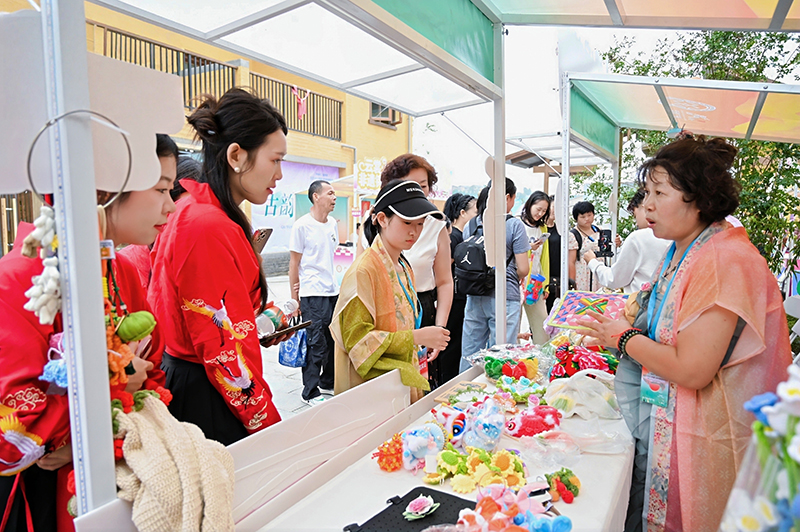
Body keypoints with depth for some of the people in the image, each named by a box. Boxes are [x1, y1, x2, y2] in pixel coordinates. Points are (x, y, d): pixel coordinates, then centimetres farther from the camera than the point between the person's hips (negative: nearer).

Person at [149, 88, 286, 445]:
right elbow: (223, 347, -23)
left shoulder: (194, 211, 8)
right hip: (206, 402, -10)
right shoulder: (211, 227, -23)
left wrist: (262, 326, 9)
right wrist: (270, 424, -16)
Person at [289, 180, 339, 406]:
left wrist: (334, 282, 11)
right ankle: (310, 392, 12)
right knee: (316, 345, -2)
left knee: (334, 342, 14)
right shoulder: (302, 225, -8)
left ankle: (328, 383, 32)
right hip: (312, 294, -7)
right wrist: (295, 298, -6)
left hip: (334, 291, 7)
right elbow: (294, 263, -6)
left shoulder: (333, 224, 11)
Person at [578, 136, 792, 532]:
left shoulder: (725, 261, -23)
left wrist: (624, 337, -13)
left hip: (701, 434, -8)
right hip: (666, 416, 8)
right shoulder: (680, 250, 5)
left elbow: (692, 370, -26)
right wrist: (627, 323, 1)